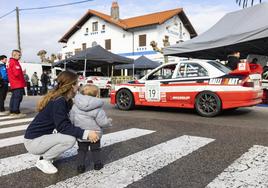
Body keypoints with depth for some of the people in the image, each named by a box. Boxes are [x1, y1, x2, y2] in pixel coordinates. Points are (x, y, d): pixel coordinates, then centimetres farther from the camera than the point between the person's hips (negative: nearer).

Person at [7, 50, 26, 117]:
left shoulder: (10, 62, 19)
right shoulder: (14, 62, -13)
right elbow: (17, 73, -22)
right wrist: (23, 72, -4)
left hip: (13, 84, 10)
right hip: (18, 84, -10)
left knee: (14, 97, 14)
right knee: (18, 97, -11)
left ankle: (12, 111, 19)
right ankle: (17, 112, -13)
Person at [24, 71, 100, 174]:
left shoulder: (64, 100, 5)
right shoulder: (59, 101, -24)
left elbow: (68, 122, 8)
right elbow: (63, 127, -27)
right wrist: (86, 133, -32)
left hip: (41, 138, 10)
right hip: (33, 141, -10)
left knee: (72, 133, 10)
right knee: (70, 139, -24)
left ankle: (45, 156, 12)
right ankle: (43, 161, -4)